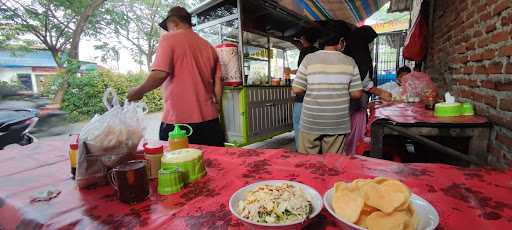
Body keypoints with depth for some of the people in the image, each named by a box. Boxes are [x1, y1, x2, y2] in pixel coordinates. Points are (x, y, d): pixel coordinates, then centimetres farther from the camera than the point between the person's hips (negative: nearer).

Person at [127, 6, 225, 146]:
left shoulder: (169, 39, -1)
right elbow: (218, 81, 11)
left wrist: (138, 91, 1)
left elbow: (160, 74, -14)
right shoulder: (209, 47, 14)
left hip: (178, 121, -5)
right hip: (209, 121, 5)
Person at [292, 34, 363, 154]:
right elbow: (357, 94, 1)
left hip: (311, 122, -1)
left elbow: (297, 90, -5)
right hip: (337, 124, 1)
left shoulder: (309, 59, -4)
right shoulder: (350, 62, 1)